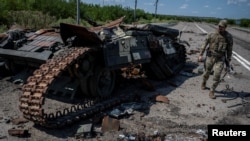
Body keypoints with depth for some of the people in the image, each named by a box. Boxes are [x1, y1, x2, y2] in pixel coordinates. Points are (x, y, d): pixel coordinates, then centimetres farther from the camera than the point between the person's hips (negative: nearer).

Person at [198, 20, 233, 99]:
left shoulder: (228, 37, -1)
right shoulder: (211, 35, -3)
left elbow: (229, 49, 6)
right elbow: (204, 44, 0)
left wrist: (228, 59, 8)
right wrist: (201, 55, -5)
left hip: (220, 59, 0)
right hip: (210, 57, 1)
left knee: (217, 76, -8)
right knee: (207, 72, 14)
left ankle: (211, 92, 4)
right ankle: (203, 83, 44)